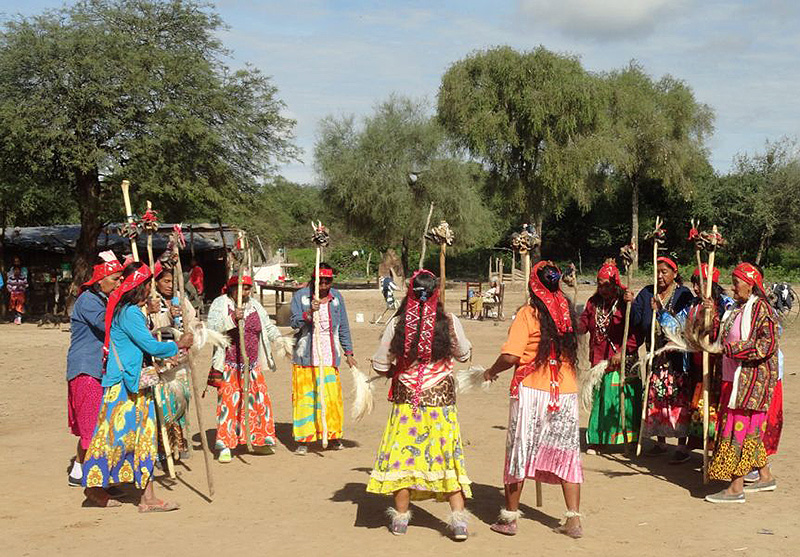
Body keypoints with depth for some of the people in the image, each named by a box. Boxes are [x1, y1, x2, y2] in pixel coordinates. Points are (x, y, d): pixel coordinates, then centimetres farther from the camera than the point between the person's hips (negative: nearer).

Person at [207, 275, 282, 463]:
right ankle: (224, 447, -4)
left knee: (259, 400, 4)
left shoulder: (254, 305, 10)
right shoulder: (220, 304, -5)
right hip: (229, 366, -5)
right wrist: (232, 319, -31)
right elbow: (213, 327, -17)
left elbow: (268, 327, 18)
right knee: (228, 403, -9)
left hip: (252, 366, 5)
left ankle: (259, 442, 18)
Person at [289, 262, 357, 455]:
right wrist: (309, 312, -25)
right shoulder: (300, 296, -1)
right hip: (305, 356, -2)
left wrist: (348, 352, 12)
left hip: (329, 357, 2)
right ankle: (303, 440, 6)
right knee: (305, 396, -2)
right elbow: (294, 322, -8)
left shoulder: (336, 297, 8)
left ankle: (333, 435, 17)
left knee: (332, 396, 0)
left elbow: (343, 327, 14)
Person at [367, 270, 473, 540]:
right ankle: (458, 519, 6)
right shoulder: (449, 322, -8)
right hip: (441, 401, 0)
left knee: (403, 453, 10)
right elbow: (464, 354, 9)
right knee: (448, 455, 7)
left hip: (406, 399, 0)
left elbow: (379, 364, -1)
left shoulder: (397, 323, -9)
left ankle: (401, 517, 18)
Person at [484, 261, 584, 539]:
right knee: (567, 453, 9)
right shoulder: (566, 312, 6)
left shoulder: (528, 314, -9)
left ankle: (509, 517, 15)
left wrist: (491, 371, 1)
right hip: (565, 391, 4)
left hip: (532, 392, -4)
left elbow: (510, 356, -15)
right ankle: (573, 520, 8)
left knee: (519, 452, 7)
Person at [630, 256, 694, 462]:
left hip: (677, 357, -5)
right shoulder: (647, 294, 9)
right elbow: (635, 321, 2)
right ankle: (661, 441, 24)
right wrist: (630, 304, -15)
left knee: (679, 398, -6)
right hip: (655, 356, 5)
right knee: (655, 398, 9)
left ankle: (682, 446, 1)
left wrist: (661, 312, -20)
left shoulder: (683, 295, -4)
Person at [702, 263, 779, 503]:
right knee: (750, 428, 15)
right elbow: (728, 337, 21)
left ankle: (736, 488, -4)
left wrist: (725, 348, -25)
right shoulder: (738, 309, 14)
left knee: (740, 427, -8)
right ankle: (765, 477, 27)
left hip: (753, 378, -9)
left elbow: (767, 344, -22)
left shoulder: (760, 308, -13)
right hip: (735, 378, 9)